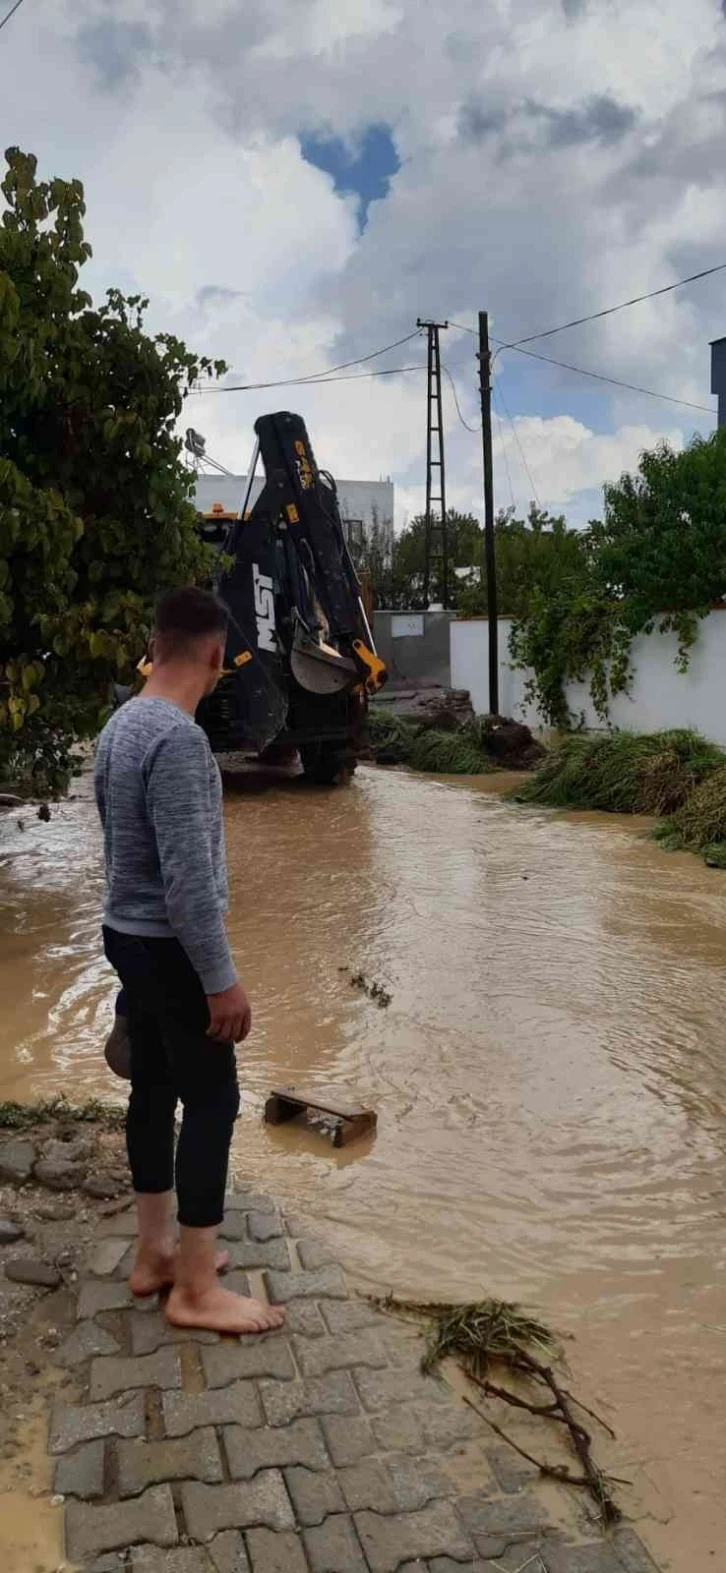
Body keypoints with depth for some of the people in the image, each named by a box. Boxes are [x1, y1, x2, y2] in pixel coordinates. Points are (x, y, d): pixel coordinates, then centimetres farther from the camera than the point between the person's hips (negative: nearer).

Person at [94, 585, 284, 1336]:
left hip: (126, 936, 9)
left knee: (153, 1091, 16)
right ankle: (196, 1290, 9)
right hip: (168, 949, -9)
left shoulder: (120, 725, 7)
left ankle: (154, 1253, 28)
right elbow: (188, 876, -26)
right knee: (211, 1103, 0)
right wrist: (221, 979, -20)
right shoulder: (178, 739, -24)